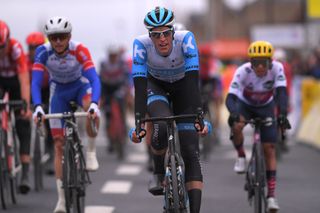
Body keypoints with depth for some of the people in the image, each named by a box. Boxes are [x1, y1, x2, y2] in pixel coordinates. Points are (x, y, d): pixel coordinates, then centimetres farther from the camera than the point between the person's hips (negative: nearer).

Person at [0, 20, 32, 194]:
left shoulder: (16, 48, -33)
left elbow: (24, 81, -37)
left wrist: (26, 107, -47)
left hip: (15, 82, -2)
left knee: (23, 122, -10)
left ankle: (25, 174, -13)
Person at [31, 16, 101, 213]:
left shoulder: (80, 50, -30)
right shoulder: (43, 52, -26)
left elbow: (94, 78, -39)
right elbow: (36, 82, -32)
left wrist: (94, 103, -56)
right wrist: (37, 107, -48)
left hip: (80, 85, -1)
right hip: (59, 90, 2)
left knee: (92, 110, -39)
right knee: (59, 145, -4)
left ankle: (91, 151, -15)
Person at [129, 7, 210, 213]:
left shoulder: (185, 39, -33)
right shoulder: (141, 44, -31)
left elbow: (193, 79, -38)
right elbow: (139, 85, -35)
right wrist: (139, 123, -43)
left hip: (183, 86, 0)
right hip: (155, 85, 0)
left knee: (191, 152, -12)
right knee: (162, 126, -33)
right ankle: (158, 173, -5)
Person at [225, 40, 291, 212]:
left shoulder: (277, 68, -29)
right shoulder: (243, 71, -32)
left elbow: (282, 92, -36)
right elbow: (231, 97, -38)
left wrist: (282, 114, -52)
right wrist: (233, 113, -58)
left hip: (266, 107, 1)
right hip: (245, 104, -1)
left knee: (269, 149, -6)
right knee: (237, 126, -35)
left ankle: (271, 195, -2)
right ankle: (241, 156, -6)